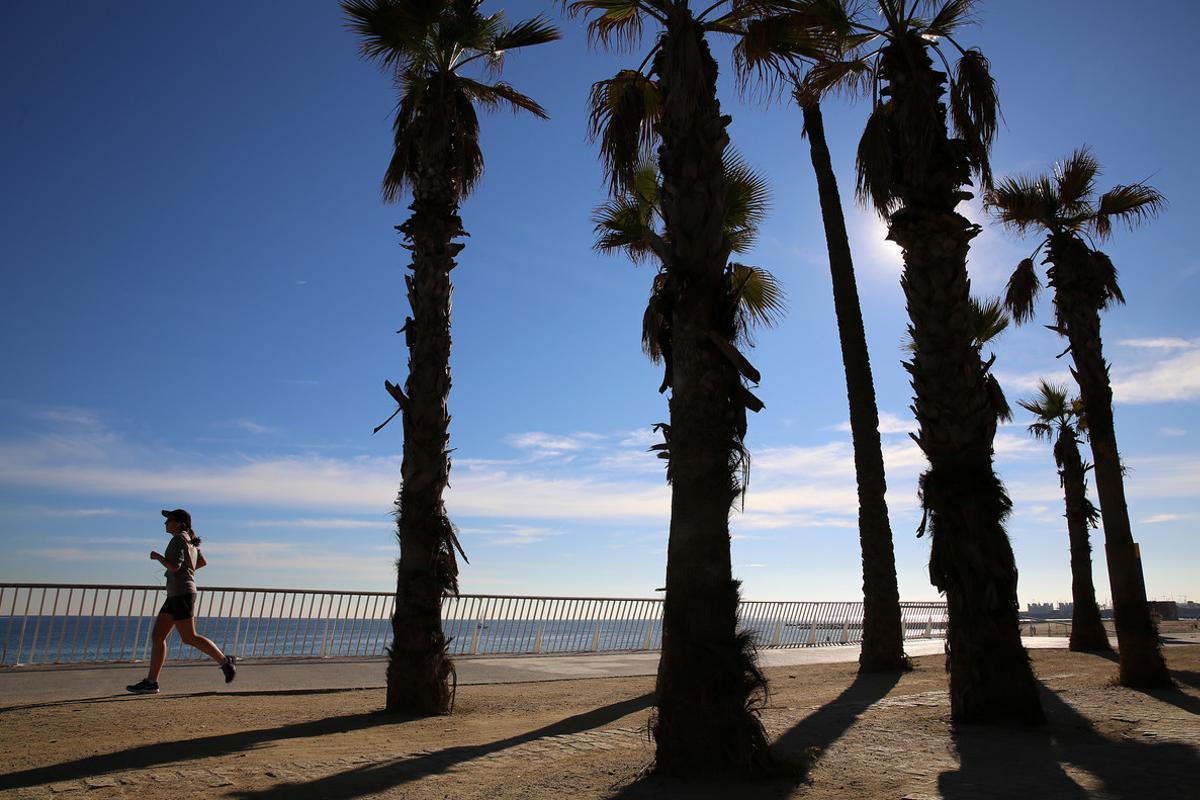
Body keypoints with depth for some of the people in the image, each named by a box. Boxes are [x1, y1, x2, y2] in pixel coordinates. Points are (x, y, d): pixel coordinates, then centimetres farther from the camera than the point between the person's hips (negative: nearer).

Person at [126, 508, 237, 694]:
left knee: (189, 638, -8)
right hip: (176, 595, 10)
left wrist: (157, 557, -5)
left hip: (182, 593, -10)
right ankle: (151, 682, 8)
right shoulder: (189, 540, 16)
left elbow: (174, 566, -20)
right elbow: (202, 561, 25)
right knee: (157, 636, 7)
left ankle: (225, 661, -3)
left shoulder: (178, 539, -11)